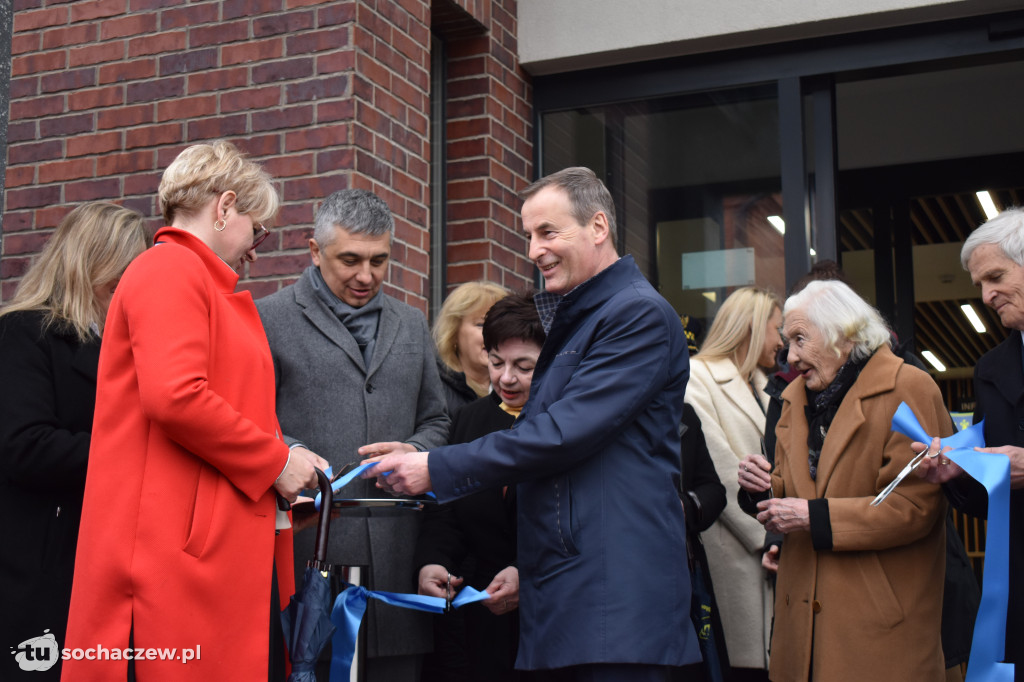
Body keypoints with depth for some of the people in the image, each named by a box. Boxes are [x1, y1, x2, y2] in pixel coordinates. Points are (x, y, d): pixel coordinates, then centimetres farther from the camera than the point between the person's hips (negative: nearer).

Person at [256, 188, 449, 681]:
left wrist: (414, 451, 1)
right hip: (307, 544, -4)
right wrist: (292, 458, -19)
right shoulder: (268, 319, 5)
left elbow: (435, 421, 23)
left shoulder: (412, 325, 20)